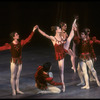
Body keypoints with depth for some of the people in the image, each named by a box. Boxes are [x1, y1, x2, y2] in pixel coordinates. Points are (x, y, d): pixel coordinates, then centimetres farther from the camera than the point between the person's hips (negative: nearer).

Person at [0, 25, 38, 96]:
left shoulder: (21, 43, 1)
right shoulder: (10, 45, -12)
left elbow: (28, 39, 1)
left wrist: (33, 31, -2)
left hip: (20, 61, 4)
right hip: (14, 61, -4)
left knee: (18, 76, 13)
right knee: (13, 76, 3)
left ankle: (17, 89, 23)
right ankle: (13, 91, 11)